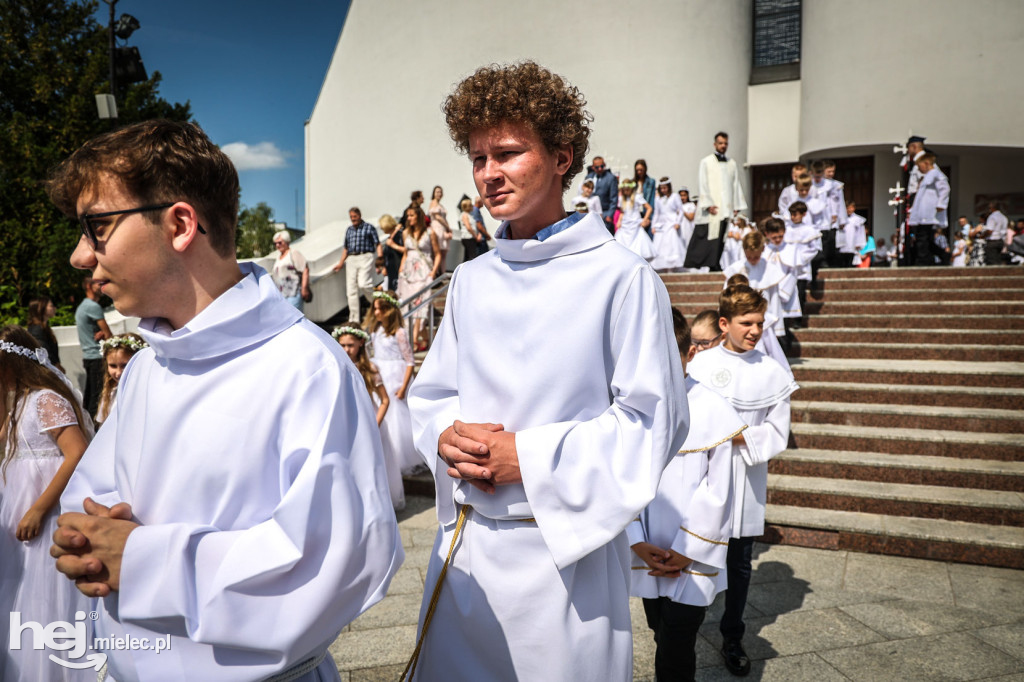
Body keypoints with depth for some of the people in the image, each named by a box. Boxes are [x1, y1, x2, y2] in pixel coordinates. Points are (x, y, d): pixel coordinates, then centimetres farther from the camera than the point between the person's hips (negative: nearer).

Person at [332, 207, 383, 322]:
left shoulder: (369, 227, 5)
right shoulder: (349, 230, 20)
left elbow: (377, 244, -1)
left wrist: (380, 255, -17)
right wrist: (341, 263, 22)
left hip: (365, 257, -5)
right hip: (351, 259, 5)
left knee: (363, 284, -24)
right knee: (351, 291, 1)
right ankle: (354, 320, 6)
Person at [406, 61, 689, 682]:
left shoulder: (621, 276, -12)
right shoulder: (470, 281, 7)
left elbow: (654, 420, -13)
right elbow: (432, 393, 13)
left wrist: (529, 456, -19)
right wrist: (447, 436, -9)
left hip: (566, 549, -5)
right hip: (462, 542, 5)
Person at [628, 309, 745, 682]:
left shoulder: (712, 409, -12)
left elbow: (716, 491, -9)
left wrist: (685, 551, -9)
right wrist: (638, 543, -8)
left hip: (692, 558, -3)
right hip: (648, 555, 3)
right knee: (664, 641, 19)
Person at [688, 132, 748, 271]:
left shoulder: (732, 164, 16)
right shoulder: (706, 162, 5)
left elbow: (736, 185, 15)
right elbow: (703, 185, -1)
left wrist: (736, 207, 7)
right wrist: (708, 204, -10)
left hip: (727, 208, 4)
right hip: (712, 208, -4)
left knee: (723, 237, -2)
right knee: (708, 236, -11)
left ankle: (715, 265, 2)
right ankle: (703, 265, -8)